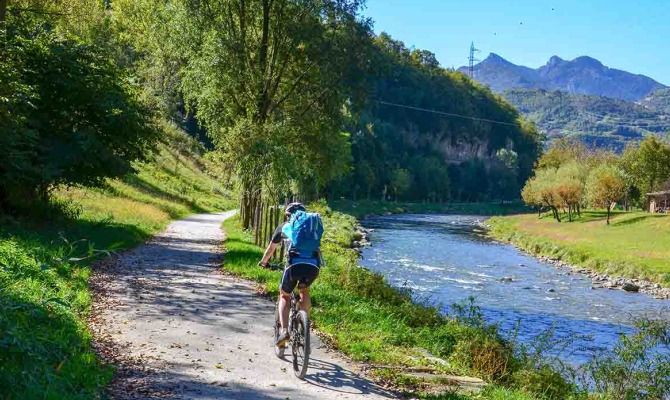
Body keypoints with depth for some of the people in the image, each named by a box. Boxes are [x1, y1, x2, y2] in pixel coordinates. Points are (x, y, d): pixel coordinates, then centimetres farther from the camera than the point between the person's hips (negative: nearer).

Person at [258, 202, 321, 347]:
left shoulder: (284, 227, 24)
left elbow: (271, 248, 36)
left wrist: (263, 262, 54)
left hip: (294, 264, -2)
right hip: (314, 266, 2)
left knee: (285, 296, 19)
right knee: (304, 290, 31)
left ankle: (284, 330, 0)